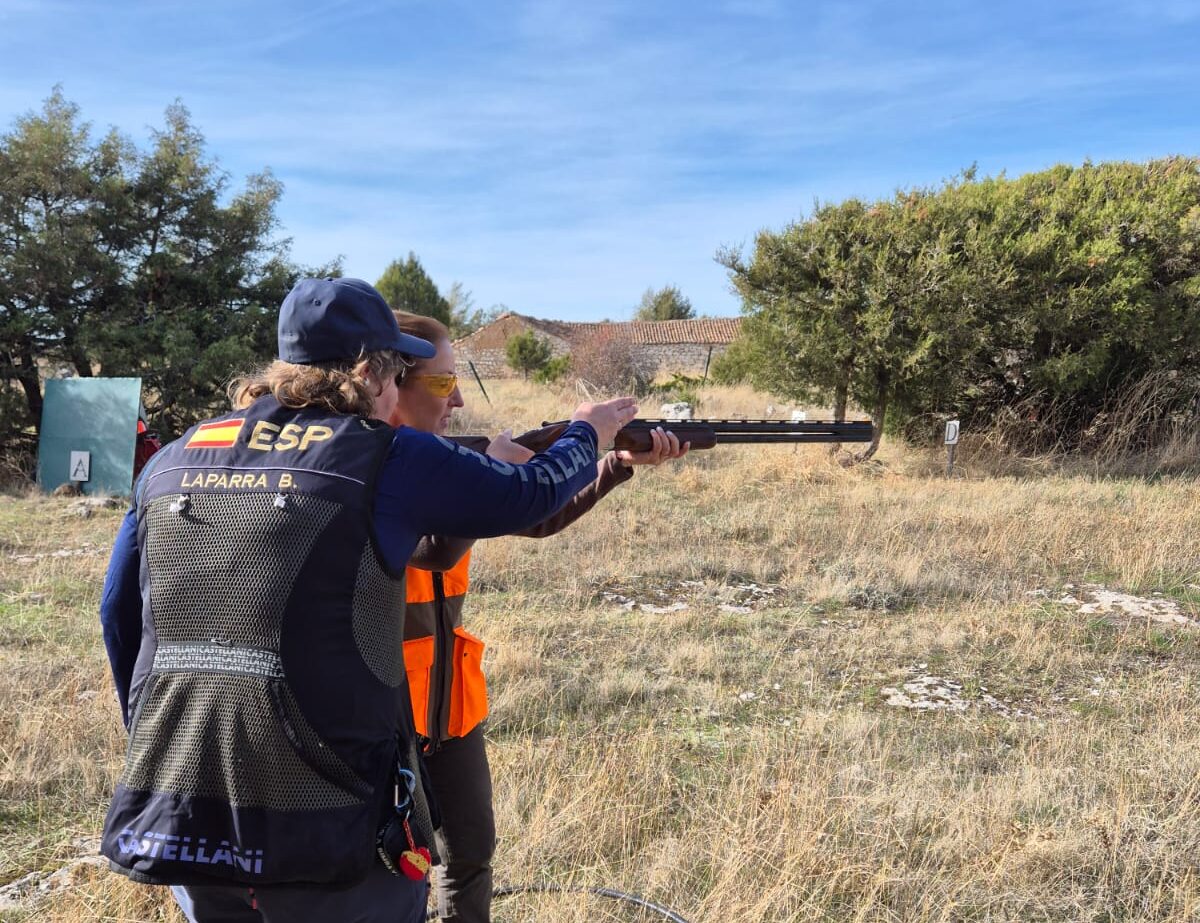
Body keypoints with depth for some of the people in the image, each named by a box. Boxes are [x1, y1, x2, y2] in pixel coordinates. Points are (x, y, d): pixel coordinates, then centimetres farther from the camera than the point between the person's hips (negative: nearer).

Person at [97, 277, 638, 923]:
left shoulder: (173, 458, 9)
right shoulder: (389, 460, -7)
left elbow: (120, 613, 15)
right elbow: (530, 494, 4)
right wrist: (586, 434, 24)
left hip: (174, 815, 6)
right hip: (327, 827, -5)